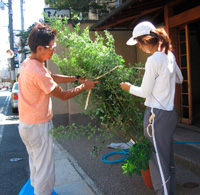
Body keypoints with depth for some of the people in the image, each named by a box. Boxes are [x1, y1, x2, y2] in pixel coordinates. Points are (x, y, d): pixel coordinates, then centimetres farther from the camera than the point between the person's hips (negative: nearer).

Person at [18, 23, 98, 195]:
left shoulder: (28, 63, 2)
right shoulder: (38, 72, -28)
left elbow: (52, 77, 11)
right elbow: (63, 95, -18)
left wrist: (77, 78, 5)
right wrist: (84, 86, -5)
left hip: (26, 124, 10)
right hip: (38, 127, -10)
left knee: (35, 164, 26)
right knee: (45, 170, 5)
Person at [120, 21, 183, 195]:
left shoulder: (153, 60, -19)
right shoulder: (169, 55, 6)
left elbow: (145, 92, -13)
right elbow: (179, 79, 22)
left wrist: (129, 88, 4)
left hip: (157, 115, -9)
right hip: (171, 113, 9)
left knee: (158, 161, 2)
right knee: (168, 158, 21)